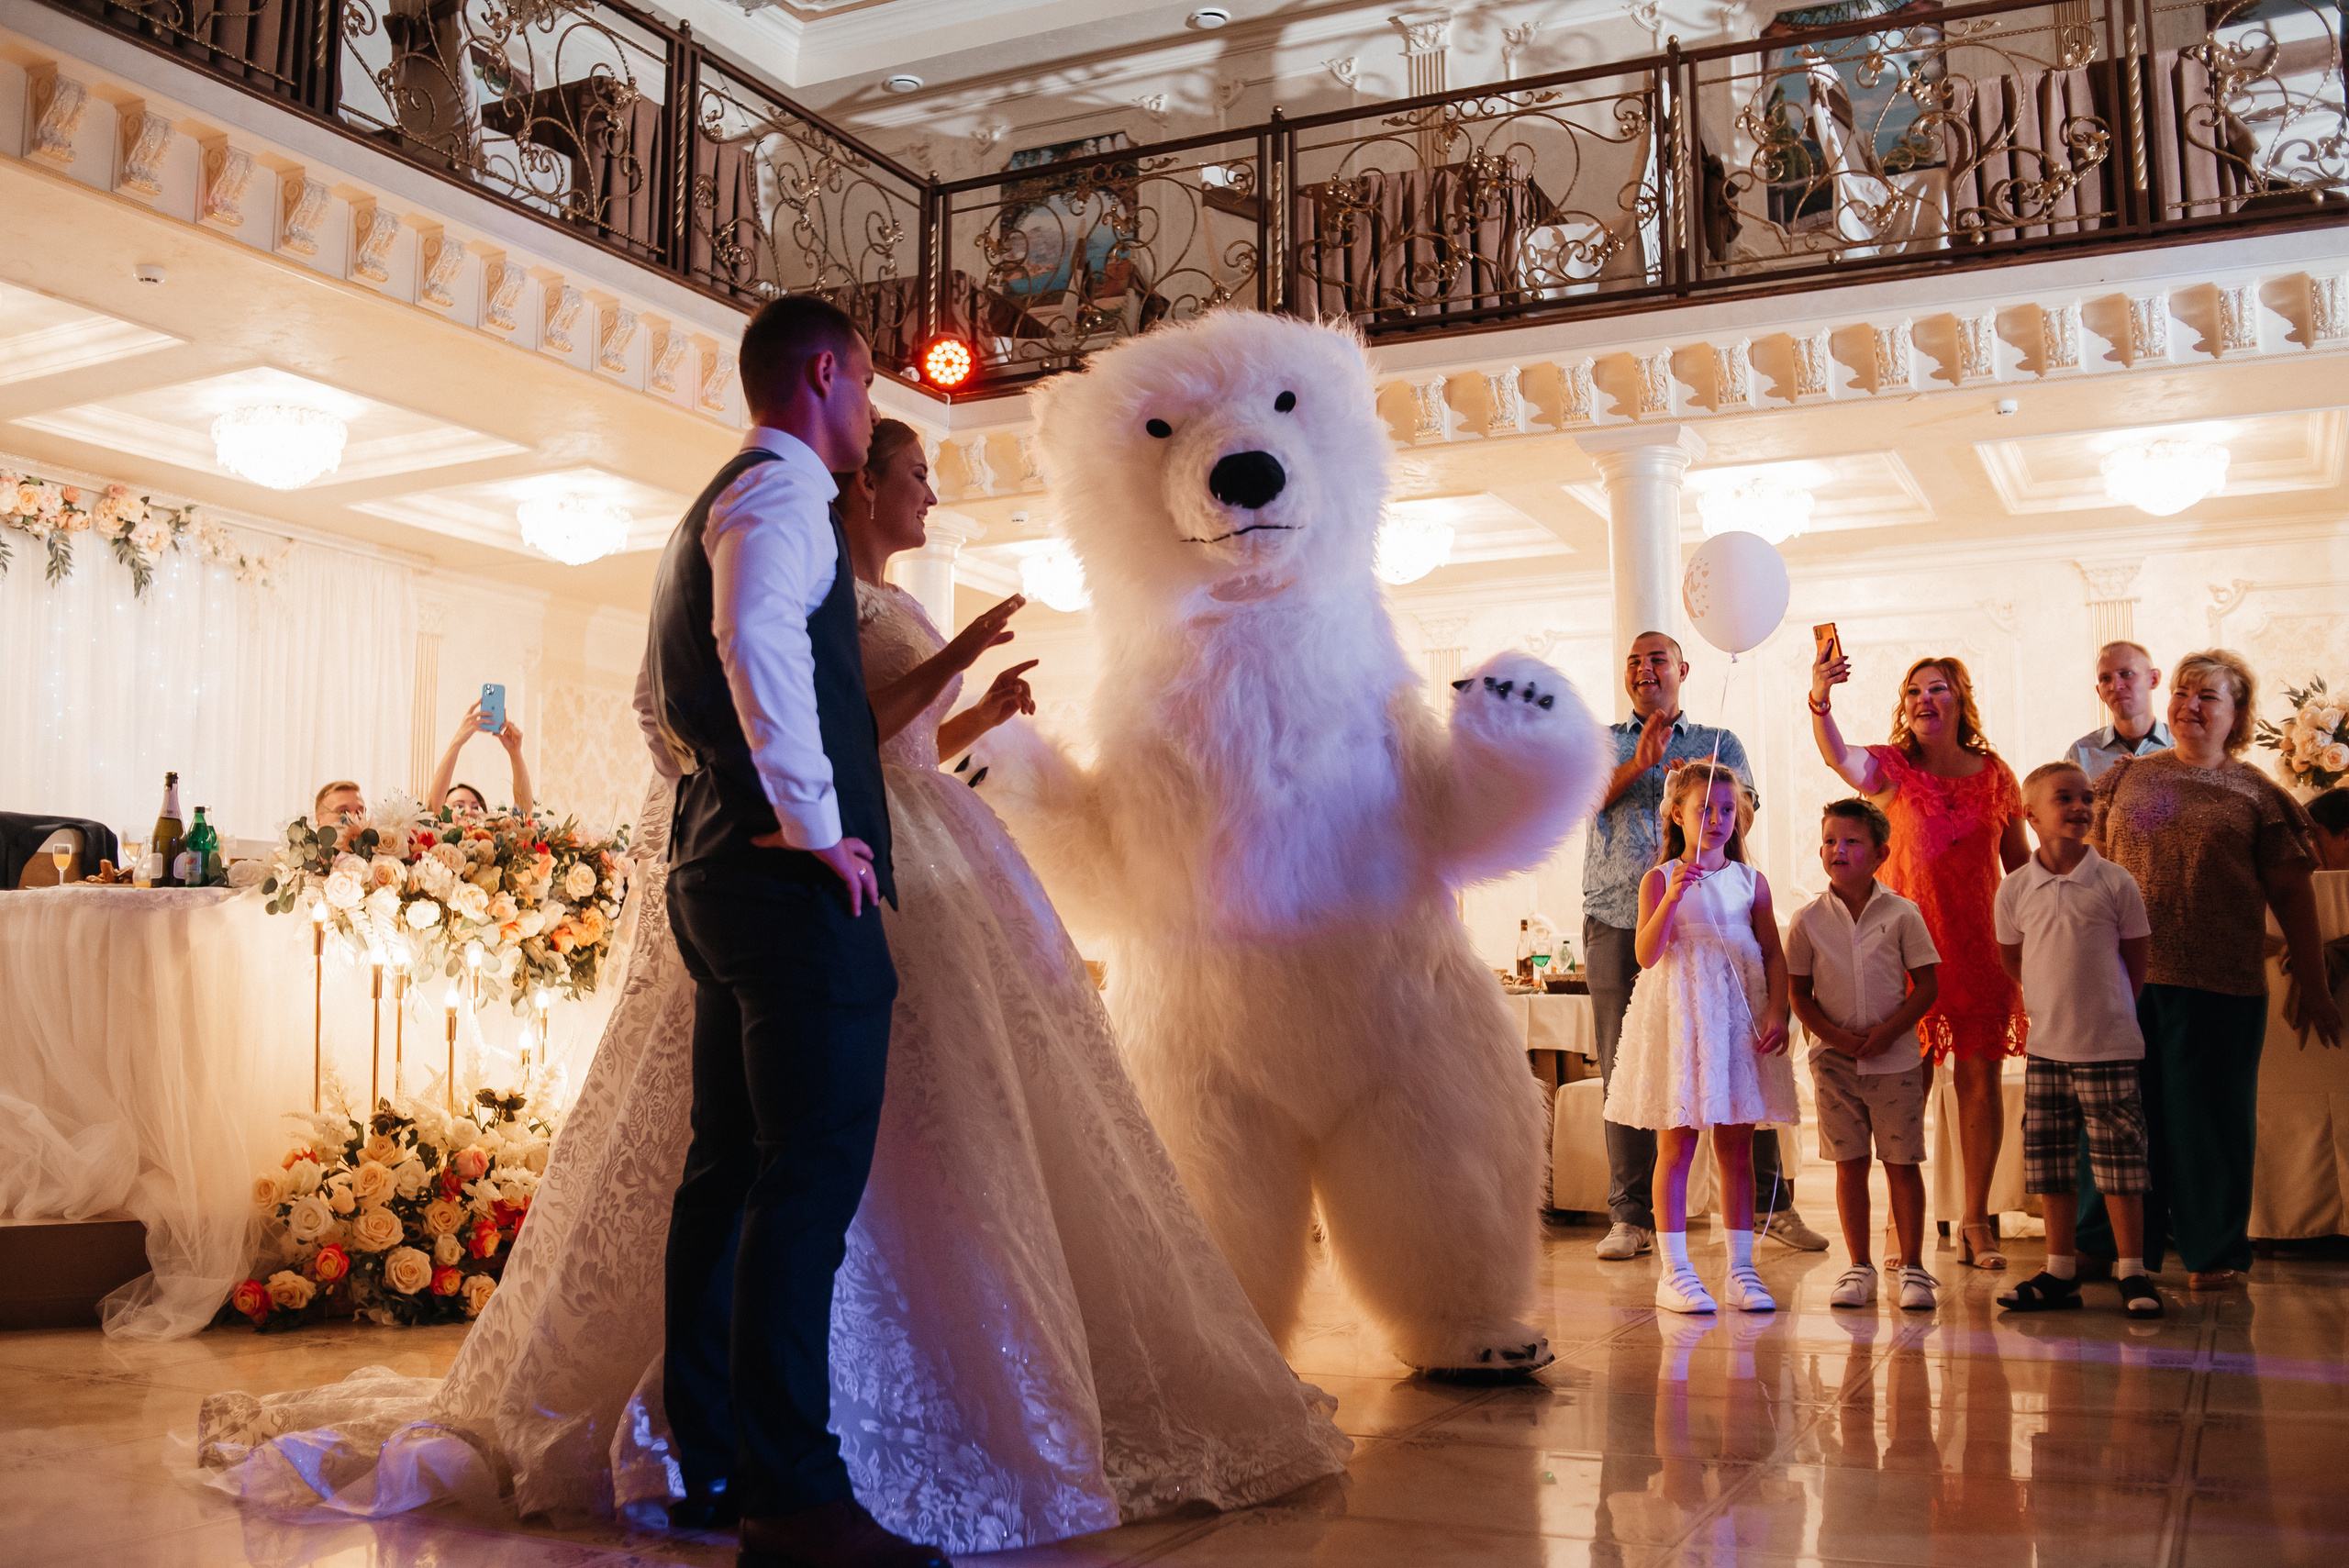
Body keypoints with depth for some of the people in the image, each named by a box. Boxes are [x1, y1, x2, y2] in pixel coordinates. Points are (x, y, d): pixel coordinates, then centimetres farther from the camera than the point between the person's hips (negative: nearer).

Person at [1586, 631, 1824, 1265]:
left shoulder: (1718, 743, 17)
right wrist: (1637, 763, -12)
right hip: (1618, 922, 1)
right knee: (1624, 1071, 0)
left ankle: (1771, 1204, 9)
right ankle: (1630, 1217, 7)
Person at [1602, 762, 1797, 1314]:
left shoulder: (1750, 881, 8)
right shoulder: (1661, 879, -1)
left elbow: (1774, 954, 7)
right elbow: (1648, 954, -12)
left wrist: (1777, 1012, -6)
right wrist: (1672, 898, -24)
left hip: (1740, 1015, 3)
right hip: (1680, 1016, -3)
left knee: (1737, 1147, 7)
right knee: (1677, 1144, 0)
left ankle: (1740, 1269, 14)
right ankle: (1674, 1271, 6)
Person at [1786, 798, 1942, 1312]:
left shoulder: (1901, 914, -3)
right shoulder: (1807, 920, -1)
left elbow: (1927, 984, -1)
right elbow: (1799, 993, 2)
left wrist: (1888, 1031, -13)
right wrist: (1835, 1036, -12)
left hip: (1895, 1057, -1)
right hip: (1834, 1059, 1)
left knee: (1902, 1162, 2)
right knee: (1850, 1163, 6)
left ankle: (1912, 1268, 12)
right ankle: (1860, 1267, 15)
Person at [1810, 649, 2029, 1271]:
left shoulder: (1995, 775, 7)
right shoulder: (1892, 767, 0)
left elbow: (2018, 860, 16)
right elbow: (1840, 757, -23)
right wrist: (1820, 702, -41)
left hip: (1980, 942, 2)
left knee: (1980, 1074, 4)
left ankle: (1976, 1217, 15)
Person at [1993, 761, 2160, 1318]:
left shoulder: (2115, 882, -5)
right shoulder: (2015, 889, 0)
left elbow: (2137, 958, 5)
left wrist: (2105, 1008, 6)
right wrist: (2051, 1001, 11)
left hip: (2109, 1046, -3)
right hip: (2046, 1045, 3)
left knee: (2119, 1158, 1)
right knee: (2049, 1161, 7)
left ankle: (2132, 1273, 12)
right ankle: (2060, 1273, 17)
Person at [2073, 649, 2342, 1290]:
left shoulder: (2255, 793, 5)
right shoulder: (2127, 778, 12)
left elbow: (2292, 893, 6)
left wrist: (2313, 985, 4)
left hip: (2218, 982, -2)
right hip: (2125, 975, 2)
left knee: (2209, 1112, 4)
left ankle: (2212, 1252, 16)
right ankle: (2108, 1244, 17)